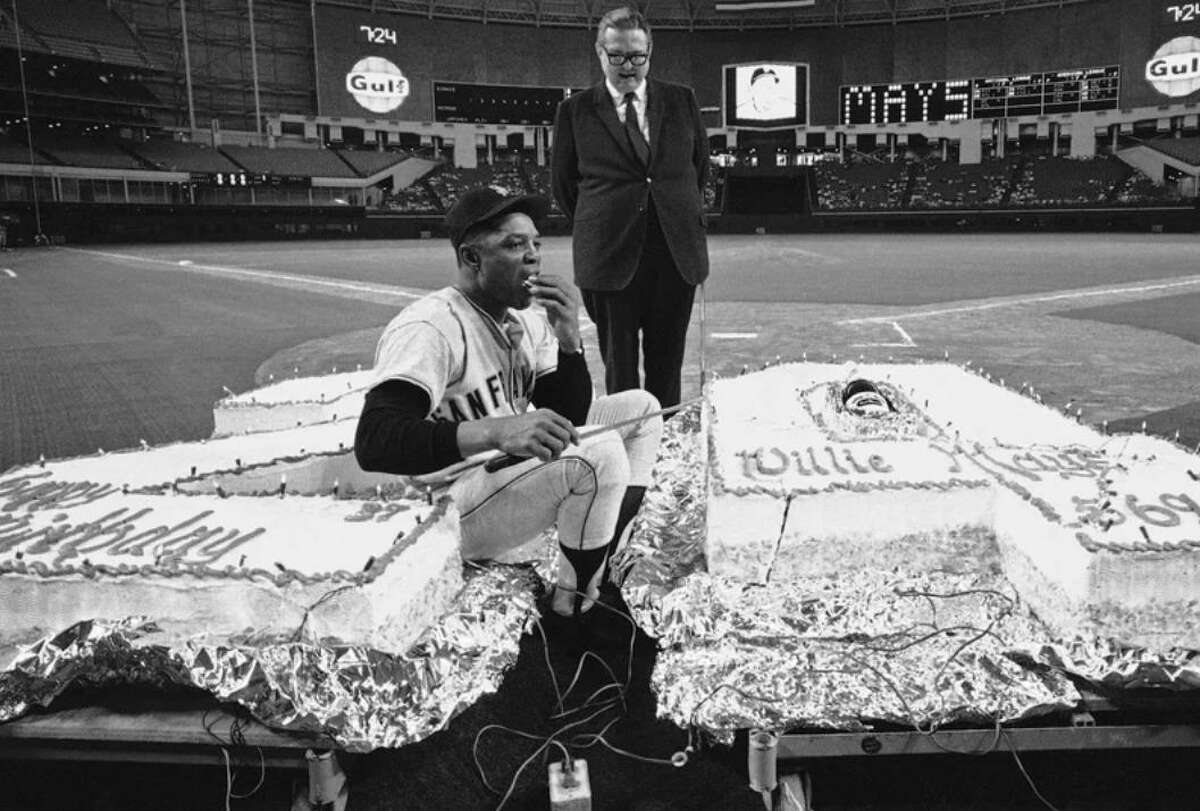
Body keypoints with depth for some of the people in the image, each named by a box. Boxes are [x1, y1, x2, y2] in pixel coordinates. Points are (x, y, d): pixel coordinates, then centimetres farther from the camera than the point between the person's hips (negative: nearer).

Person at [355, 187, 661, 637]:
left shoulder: (527, 320, 5)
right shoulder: (428, 327, -21)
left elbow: (568, 420, 4)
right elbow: (373, 443, -34)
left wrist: (569, 337, -13)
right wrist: (495, 432, -47)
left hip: (515, 473, 9)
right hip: (455, 512, -9)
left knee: (639, 408, 7)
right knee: (600, 452, -28)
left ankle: (602, 580, 2)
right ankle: (571, 615, -9)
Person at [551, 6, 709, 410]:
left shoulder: (681, 100, 8)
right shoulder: (574, 110, 2)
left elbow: (700, 163, 19)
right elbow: (562, 181, 10)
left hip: (677, 252, 2)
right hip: (609, 256, -2)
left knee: (667, 365, 9)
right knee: (619, 368, 4)